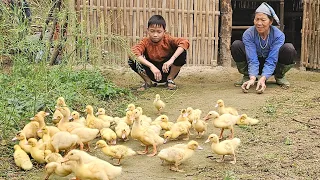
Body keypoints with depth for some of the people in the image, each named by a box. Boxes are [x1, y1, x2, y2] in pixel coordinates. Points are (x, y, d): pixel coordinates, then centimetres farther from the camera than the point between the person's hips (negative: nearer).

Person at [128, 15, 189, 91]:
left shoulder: (167, 39, -16)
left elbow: (185, 42, -33)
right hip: (152, 72, 0)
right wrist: (151, 66, -45)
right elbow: (132, 52, -34)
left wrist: (171, 59, -43)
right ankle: (148, 82, -1)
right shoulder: (145, 42, -15)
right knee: (132, 60, -25)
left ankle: (170, 79, -4)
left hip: (167, 70, 0)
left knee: (182, 52, -25)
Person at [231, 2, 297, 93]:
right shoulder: (248, 34, -22)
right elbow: (252, 60, -28)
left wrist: (263, 79, -45)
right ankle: (247, 76, -4)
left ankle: (279, 76, -2)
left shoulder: (278, 35, -23)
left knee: (289, 49, -30)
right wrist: (252, 78, -45)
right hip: (256, 66, 1)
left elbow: (271, 61, -29)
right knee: (236, 45, -25)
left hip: (273, 67, -1)